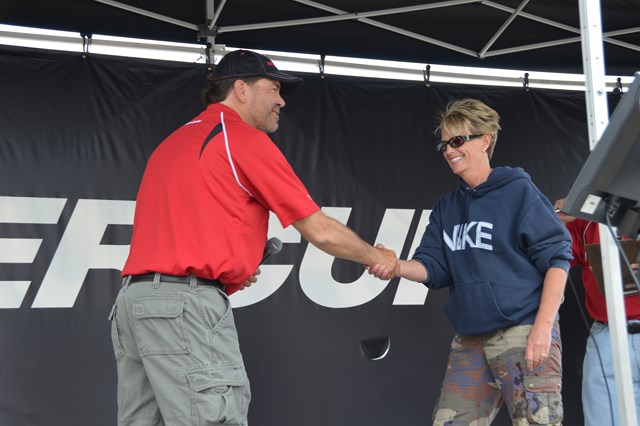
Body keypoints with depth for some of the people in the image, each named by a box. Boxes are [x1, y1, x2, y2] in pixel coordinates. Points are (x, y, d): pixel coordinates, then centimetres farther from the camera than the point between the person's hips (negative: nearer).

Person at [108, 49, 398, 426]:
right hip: (185, 305, -9)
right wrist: (375, 257, 16)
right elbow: (321, 231, 0)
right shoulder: (246, 139, -2)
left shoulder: (175, 142, 23)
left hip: (135, 296, 9)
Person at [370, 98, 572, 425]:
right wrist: (395, 266, -14)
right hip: (469, 340, 6)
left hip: (525, 333, -6)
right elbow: (434, 267, 8)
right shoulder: (446, 207, 15)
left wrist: (543, 326, -16)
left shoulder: (518, 191, -3)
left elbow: (556, 257, -8)